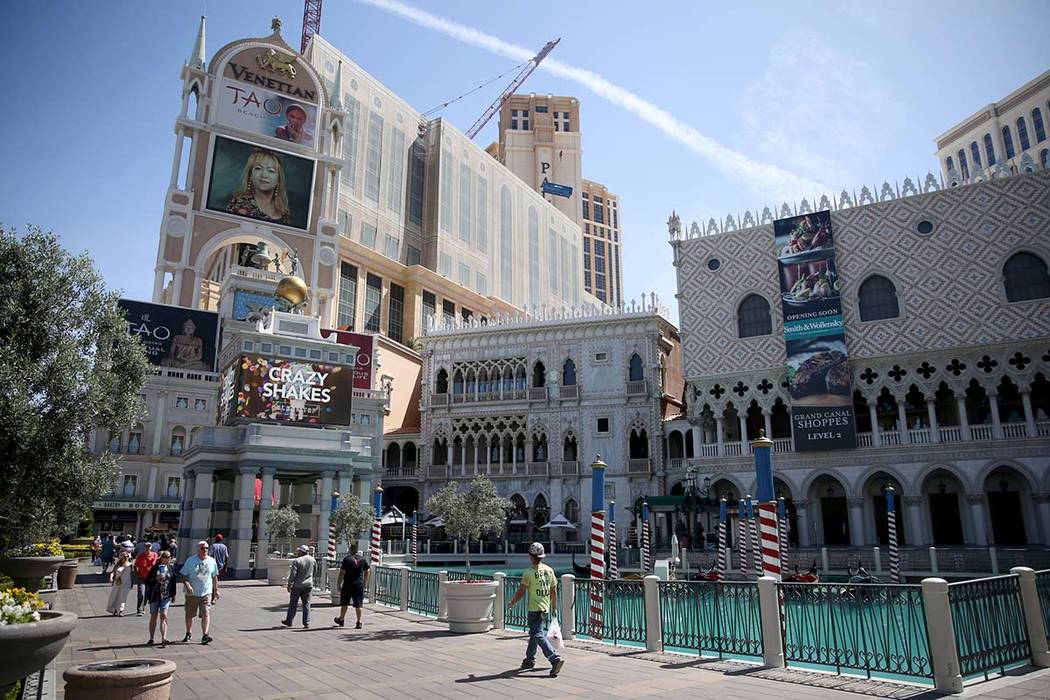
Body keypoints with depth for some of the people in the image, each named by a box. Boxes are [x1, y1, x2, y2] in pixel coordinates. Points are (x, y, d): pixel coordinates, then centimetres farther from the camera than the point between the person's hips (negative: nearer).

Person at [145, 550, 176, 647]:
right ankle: (151, 638, 23)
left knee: (164, 616, -11)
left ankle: (164, 639, -16)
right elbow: (147, 580, 0)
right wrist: (156, 579, -17)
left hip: (166, 595, 0)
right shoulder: (155, 567, 0)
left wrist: (173, 595, 13)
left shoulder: (171, 568, 7)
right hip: (154, 595, 0)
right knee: (153, 617, 10)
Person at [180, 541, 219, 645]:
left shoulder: (212, 561, 5)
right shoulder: (190, 561, -2)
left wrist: (216, 590, 12)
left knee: (206, 614, -11)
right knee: (189, 614, 13)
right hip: (192, 593, 0)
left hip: (206, 593, 0)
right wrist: (187, 585, -19)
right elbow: (184, 576, -2)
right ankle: (189, 634, 32)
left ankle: (205, 635, -12)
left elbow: (214, 577, 13)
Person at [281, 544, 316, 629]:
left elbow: (292, 574, -14)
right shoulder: (312, 559, 0)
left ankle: (288, 621, 25)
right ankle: (306, 623, 1)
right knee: (306, 604, 5)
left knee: (293, 604, 12)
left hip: (297, 585, -3)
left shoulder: (296, 561, -13)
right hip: (308, 585, 4)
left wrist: (289, 585, -5)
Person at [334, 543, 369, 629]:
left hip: (348, 584, -3)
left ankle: (341, 619, 29)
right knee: (358, 605, 5)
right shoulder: (363, 559, 4)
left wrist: (339, 583, -2)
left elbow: (342, 573, -10)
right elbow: (366, 572, 10)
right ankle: (359, 622, 1)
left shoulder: (347, 559, -9)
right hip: (359, 585, 3)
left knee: (344, 603, 14)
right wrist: (365, 583, 22)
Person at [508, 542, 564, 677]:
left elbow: (521, 591, -9)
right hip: (546, 608, 7)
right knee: (534, 633, 21)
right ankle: (529, 659, 32)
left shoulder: (529, 572, -13)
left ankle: (555, 659, -22)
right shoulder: (549, 570, 5)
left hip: (534, 608, -7)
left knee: (538, 635, -9)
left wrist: (511, 603, 7)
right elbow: (554, 591, 10)